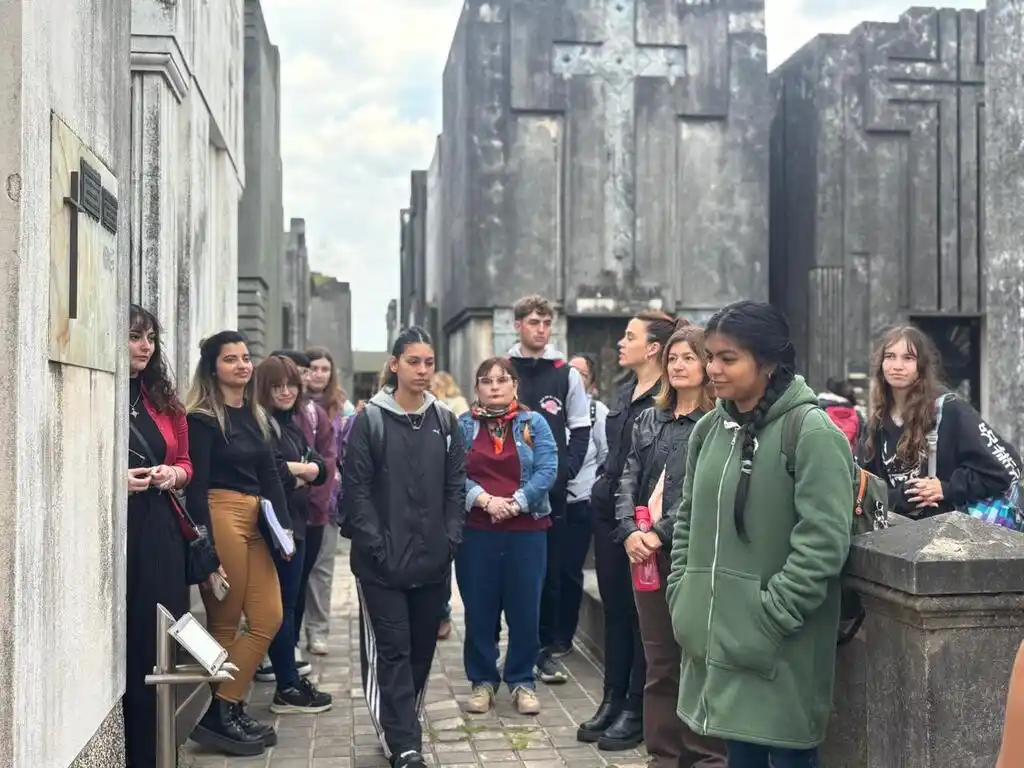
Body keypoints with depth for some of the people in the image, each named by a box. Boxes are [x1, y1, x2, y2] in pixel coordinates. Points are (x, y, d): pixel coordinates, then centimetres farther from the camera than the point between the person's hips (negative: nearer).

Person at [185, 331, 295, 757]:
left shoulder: (255, 414, 15)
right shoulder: (202, 418, -7)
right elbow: (196, 485, -12)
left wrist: (282, 524, 3)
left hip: (255, 522, 8)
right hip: (221, 518, -7)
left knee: (269, 618, 5)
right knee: (224, 624, 1)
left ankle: (229, 709, 14)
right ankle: (217, 715, 12)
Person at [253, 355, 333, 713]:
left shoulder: (291, 425, 15)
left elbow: (320, 468, 7)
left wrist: (298, 469, -13)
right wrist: (297, 470, -12)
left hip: (294, 523, 9)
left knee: (288, 603, 15)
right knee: (282, 605, -2)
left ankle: (289, 678, 26)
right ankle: (288, 690, 6)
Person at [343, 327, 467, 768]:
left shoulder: (444, 421, 9)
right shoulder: (369, 419, -2)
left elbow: (456, 486, 9)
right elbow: (356, 488, -6)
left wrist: (451, 539, -2)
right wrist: (376, 545, -13)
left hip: (433, 559, 4)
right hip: (382, 560, -4)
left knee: (422, 648, 11)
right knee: (392, 650, -3)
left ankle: (403, 728, 29)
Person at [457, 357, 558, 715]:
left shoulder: (534, 423, 4)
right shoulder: (462, 426, 5)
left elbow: (548, 470, -6)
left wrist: (515, 503, -17)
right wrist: (485, 500, -19)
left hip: (526, 530, 0)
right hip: (475, 531, 1)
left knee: (525, 608, 4)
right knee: (479, 609, 6)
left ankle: (522, 681, 18)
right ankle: (482, 680, 20)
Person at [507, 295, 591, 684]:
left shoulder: (567, 374, 7)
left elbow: (580, 430, 7)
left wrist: (564, 472, -6)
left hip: (552, 490, 1)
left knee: (550, 571, 4)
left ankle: (544, 649, 14)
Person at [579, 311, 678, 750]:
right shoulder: (626, 391, 14)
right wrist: (602, 489, 17)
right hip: (608, 511, 8)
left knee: (641, 612, 3)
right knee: (614, 609, 14)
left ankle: (636, 710, 13)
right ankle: (612, 700, 23)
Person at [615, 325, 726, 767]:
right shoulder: (649, 420, 14)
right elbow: (629, 479, 8)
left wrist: (661, 533, -18)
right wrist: (629, 531, -8)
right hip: (646, 551, 6)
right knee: (659, 663, 13)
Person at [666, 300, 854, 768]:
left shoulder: (812, 432, -14)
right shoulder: (709, 429, 8)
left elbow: (823, 541, -18)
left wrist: (770, 617, -18)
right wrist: (681, 597, 8)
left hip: (780, 649, -6)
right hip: (716, 634, 6)